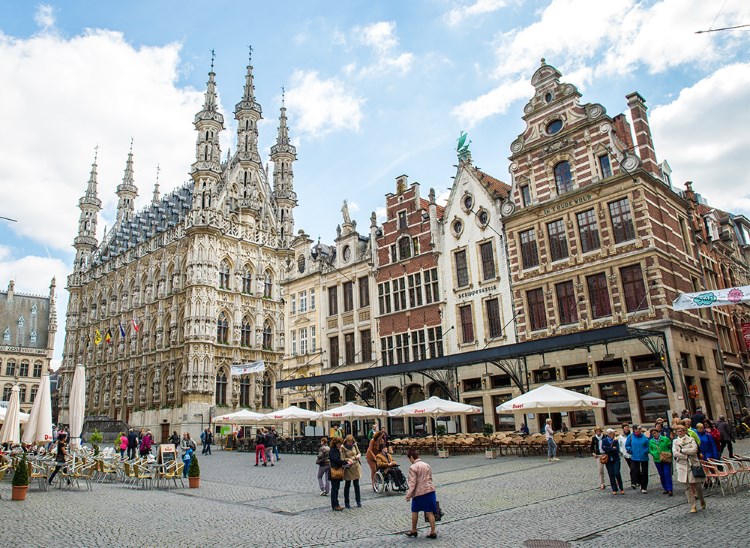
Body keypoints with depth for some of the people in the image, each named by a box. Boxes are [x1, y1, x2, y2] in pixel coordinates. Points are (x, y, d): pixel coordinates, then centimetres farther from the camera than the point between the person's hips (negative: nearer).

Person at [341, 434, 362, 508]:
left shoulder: (354, 445, 4)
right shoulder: (343, 447, -9)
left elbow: (359, 453, 14)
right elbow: (342, 458, -14)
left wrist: (358, 456, -8)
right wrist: (348, 459, -31)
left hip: (356, 466, 3)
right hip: (348, 468, -3)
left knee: (356, 485, 8)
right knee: (347, 485, 7)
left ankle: (358, 501, 19)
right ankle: (346, 503, 18)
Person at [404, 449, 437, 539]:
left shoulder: (413, 467, -11)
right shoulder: (427, 465, 10)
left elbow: (413, 483, -15)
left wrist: (409, 495, -12)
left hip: (419, 492, -5)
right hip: (430, 490, 5)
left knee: (415, 512, 13)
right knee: (430, 512, 7)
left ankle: (413, 531, 24)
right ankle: (433, 532, 6)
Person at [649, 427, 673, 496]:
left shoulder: (665, 439, -5)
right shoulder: (651, 441, 4)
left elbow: (671, 447, -1)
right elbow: (650, 450, 10)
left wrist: (668, 453, -14)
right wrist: (654, 454, -7)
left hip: (666, 459, -4)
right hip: (657, 460, 4)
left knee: (667, 474, -8)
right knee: (661, 475, 11)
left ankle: (669, 489, -3)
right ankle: (665, 488, 22)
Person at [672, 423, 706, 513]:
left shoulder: (691, 439, 5)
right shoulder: (675, 442, 9)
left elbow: (694, 450, -11)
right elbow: (675, 453, -4)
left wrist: (682, 450, -9)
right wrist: (686, 456, -11)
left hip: (693, 464, -1)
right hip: (682, 465, 1)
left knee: (697, 485, 4)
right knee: (687, 487, 1)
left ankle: (702, 501, 31)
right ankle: (692, 506, 6)